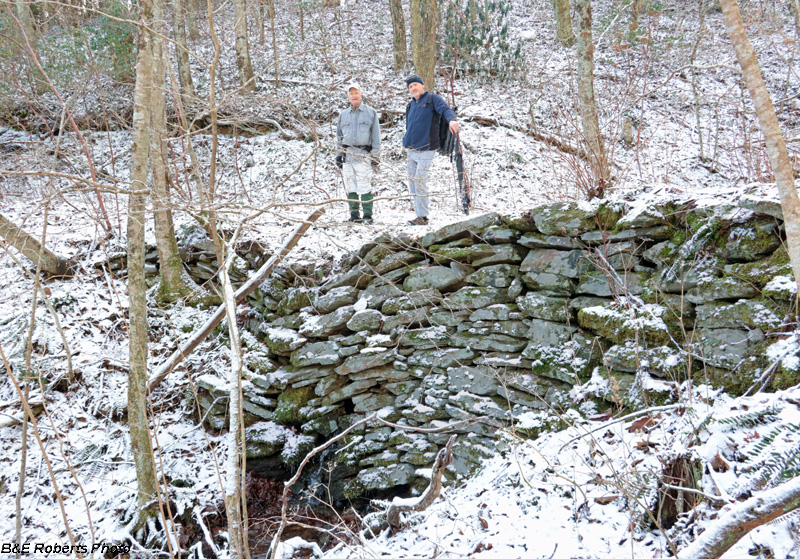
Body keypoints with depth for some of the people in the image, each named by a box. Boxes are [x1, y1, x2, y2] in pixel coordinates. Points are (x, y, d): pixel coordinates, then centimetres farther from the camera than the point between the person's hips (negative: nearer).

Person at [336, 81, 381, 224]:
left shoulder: (371, 113, 5)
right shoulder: (343, 115, 16)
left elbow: (376, 136, 3)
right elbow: (339, 137, 22)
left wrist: (376, 157, -2)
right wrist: (339, 155, 16)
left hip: (363, 156, -4)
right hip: (347, 155, 4)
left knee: (364, 188, -9)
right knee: (350, 188, 4)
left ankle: (367, 215, -4)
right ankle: (354, 215, 11)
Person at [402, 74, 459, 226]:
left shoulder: (432, 99, -2)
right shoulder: (411, 106, 19)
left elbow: (445, 109, -20)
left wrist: (452, 119, -40)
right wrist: (406, 141, 15)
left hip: (425, 150, -7)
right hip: (411, 150, 7)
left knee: (420, 181, -10)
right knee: (412, 181, 7)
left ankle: (422, 217, -3)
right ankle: (419, 215, 13)